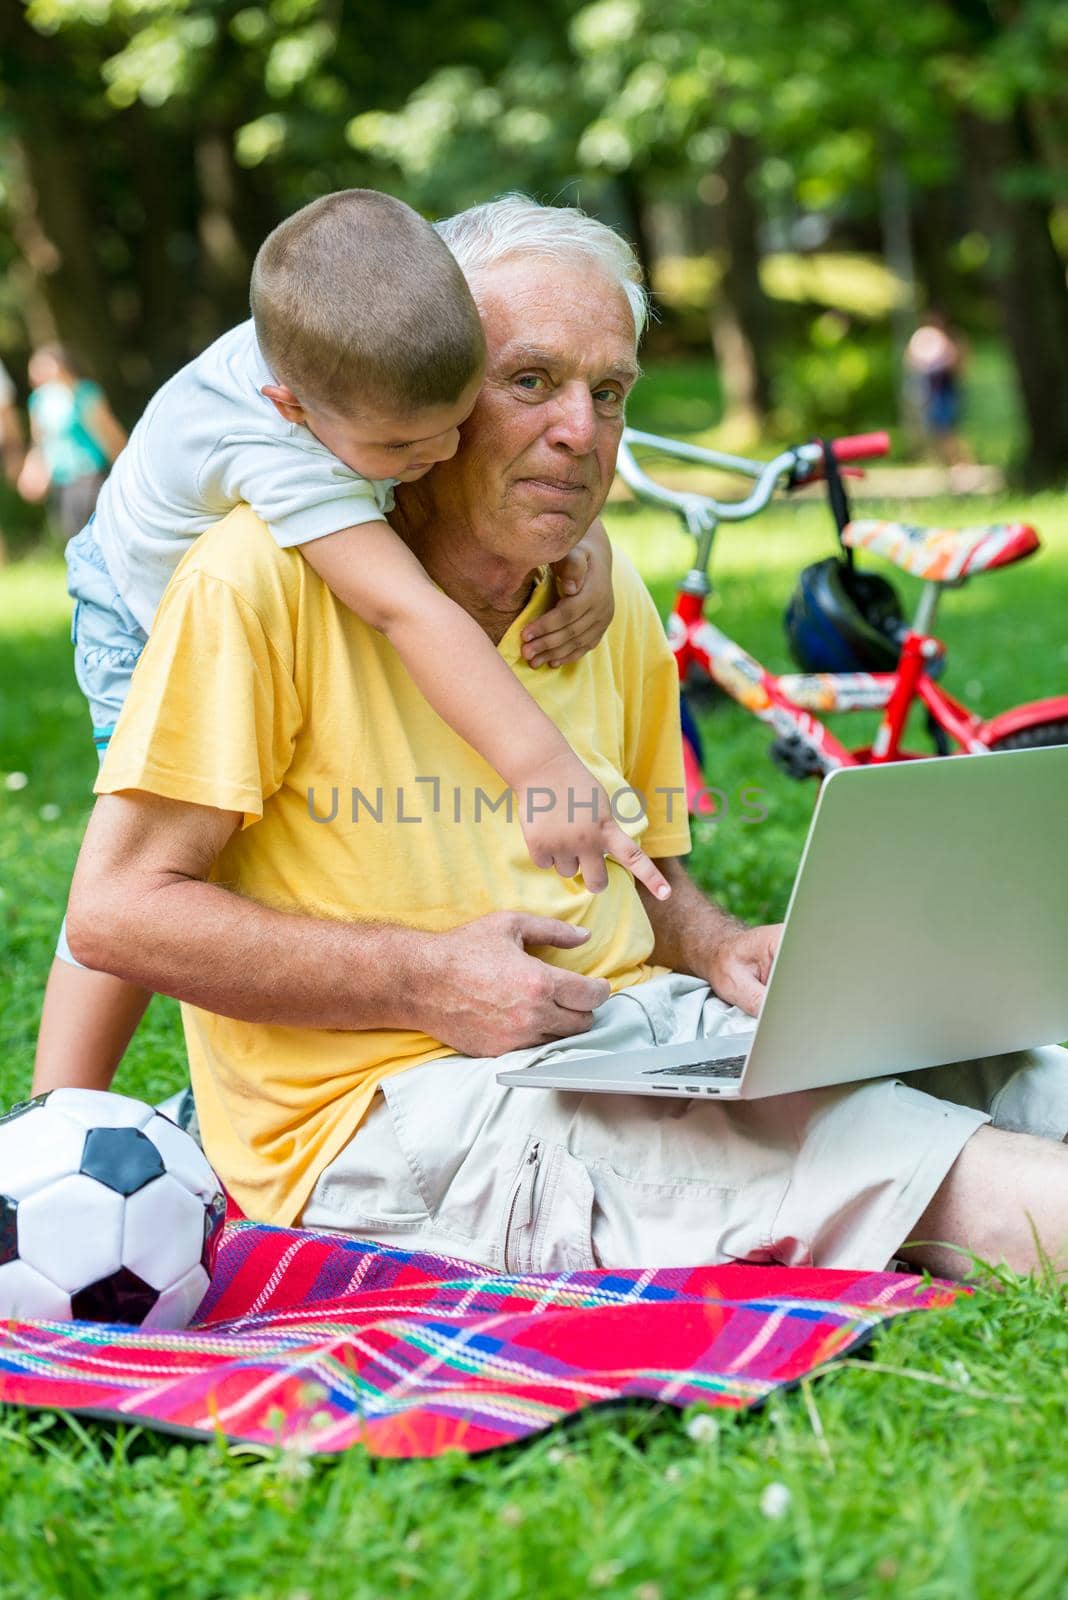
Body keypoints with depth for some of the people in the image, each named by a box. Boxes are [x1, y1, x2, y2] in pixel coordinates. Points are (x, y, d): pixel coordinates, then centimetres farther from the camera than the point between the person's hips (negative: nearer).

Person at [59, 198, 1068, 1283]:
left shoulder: (611, 603, 14)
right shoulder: (269, 573, -8)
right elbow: (116, 911, -12)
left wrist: (721, 948, 3)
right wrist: (428, 980, -16)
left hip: (636, 1039, 7)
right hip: (383, 1103, -7)